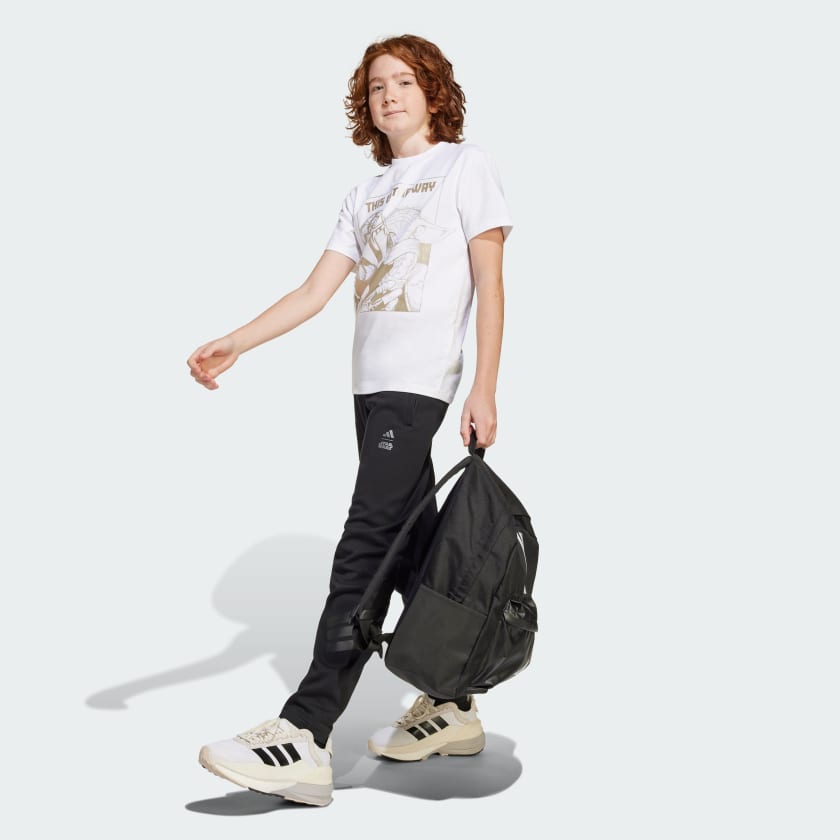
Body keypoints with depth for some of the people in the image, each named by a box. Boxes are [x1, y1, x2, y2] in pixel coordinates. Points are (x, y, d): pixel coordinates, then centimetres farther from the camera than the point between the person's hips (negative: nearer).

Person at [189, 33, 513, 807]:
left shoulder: (465, 165, 5)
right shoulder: (368, 194, 21)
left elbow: (490, 285, -2)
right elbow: (316, 292, 13)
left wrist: (485, 388, -11)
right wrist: (233, 344, 1)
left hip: (420, 381, -7)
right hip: (371, 382, 7)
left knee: (366, 548, -14)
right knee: (409, 547, 9)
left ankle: (305, 737, -17)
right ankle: (453, 709, 21)